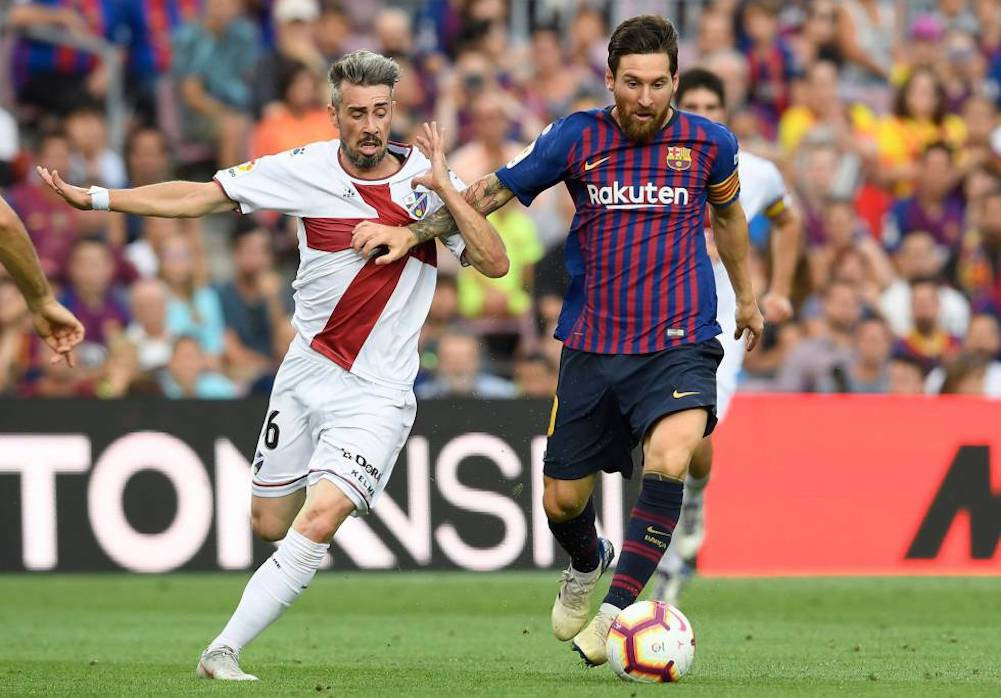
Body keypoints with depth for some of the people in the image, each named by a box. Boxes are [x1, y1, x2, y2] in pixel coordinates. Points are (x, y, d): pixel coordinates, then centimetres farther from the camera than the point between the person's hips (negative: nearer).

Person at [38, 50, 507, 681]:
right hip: (307, 374, 3)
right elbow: (202, 197, 0)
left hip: (378, 395, -3)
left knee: (318, 523, -20)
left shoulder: (428, 180, -7)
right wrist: (97, 198, -5)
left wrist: (444, 189, -24)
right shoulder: (305, 171, -4)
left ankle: (224, 651, -14)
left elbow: (495, 263, -13)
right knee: (270, 525, 11)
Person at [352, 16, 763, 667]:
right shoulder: (576, 138, -2)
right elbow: (491, 192, 9)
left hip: (678, 344, -2)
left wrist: (747, 297, 30)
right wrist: (412, 232, 1)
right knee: (562, 501, 9)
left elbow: (727, 213, 20)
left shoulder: (709, 143, -1)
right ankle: (587, 564, 45)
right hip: (591, 345, 2)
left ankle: (616, 609, -23)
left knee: (669, 461, -30)